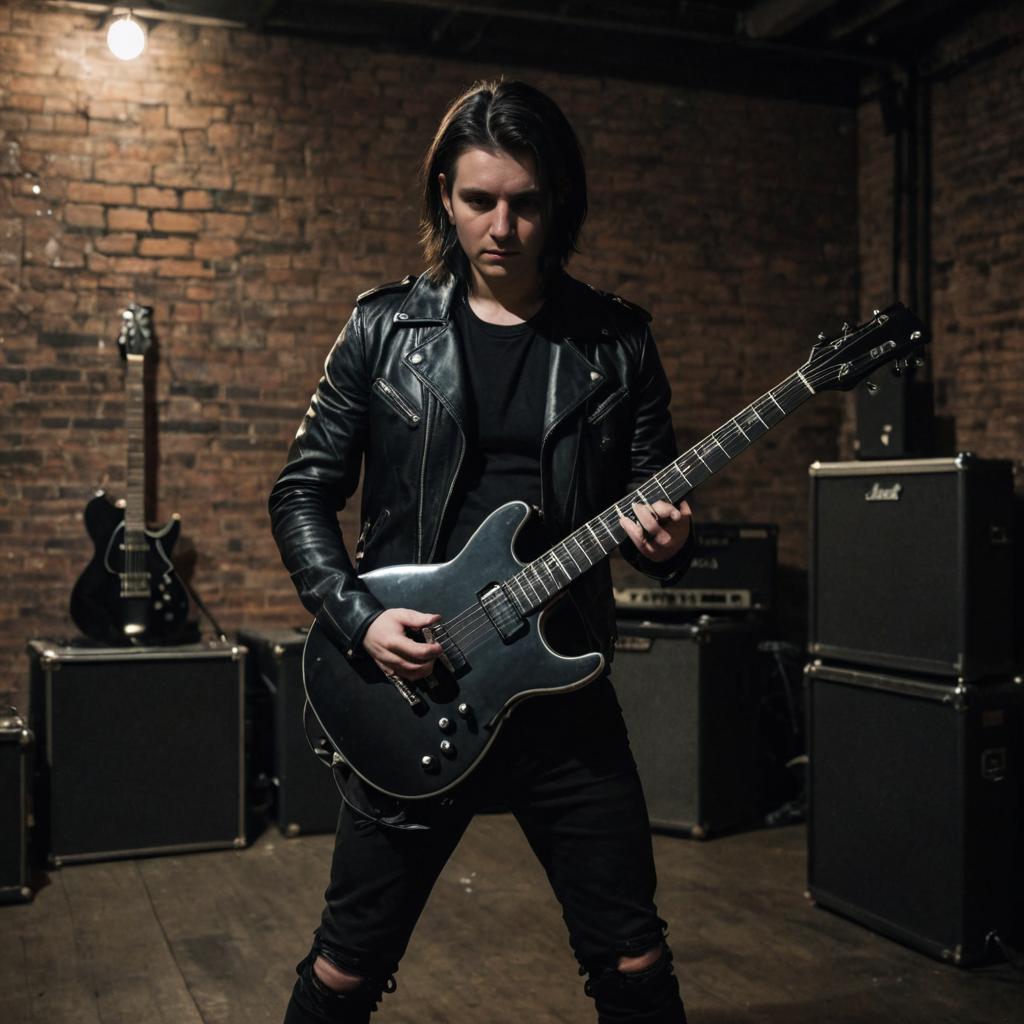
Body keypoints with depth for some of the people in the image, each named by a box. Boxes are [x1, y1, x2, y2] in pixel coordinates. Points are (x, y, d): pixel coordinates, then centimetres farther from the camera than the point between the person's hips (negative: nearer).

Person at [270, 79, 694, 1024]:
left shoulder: (616, 343, 3)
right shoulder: (385, 329, 0)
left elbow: (656, 503, 7)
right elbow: (302, 492, 3)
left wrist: (664, 543, -16)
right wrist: (357, 618, -11)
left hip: (563, 689, 1)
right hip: (411, 691, -1)